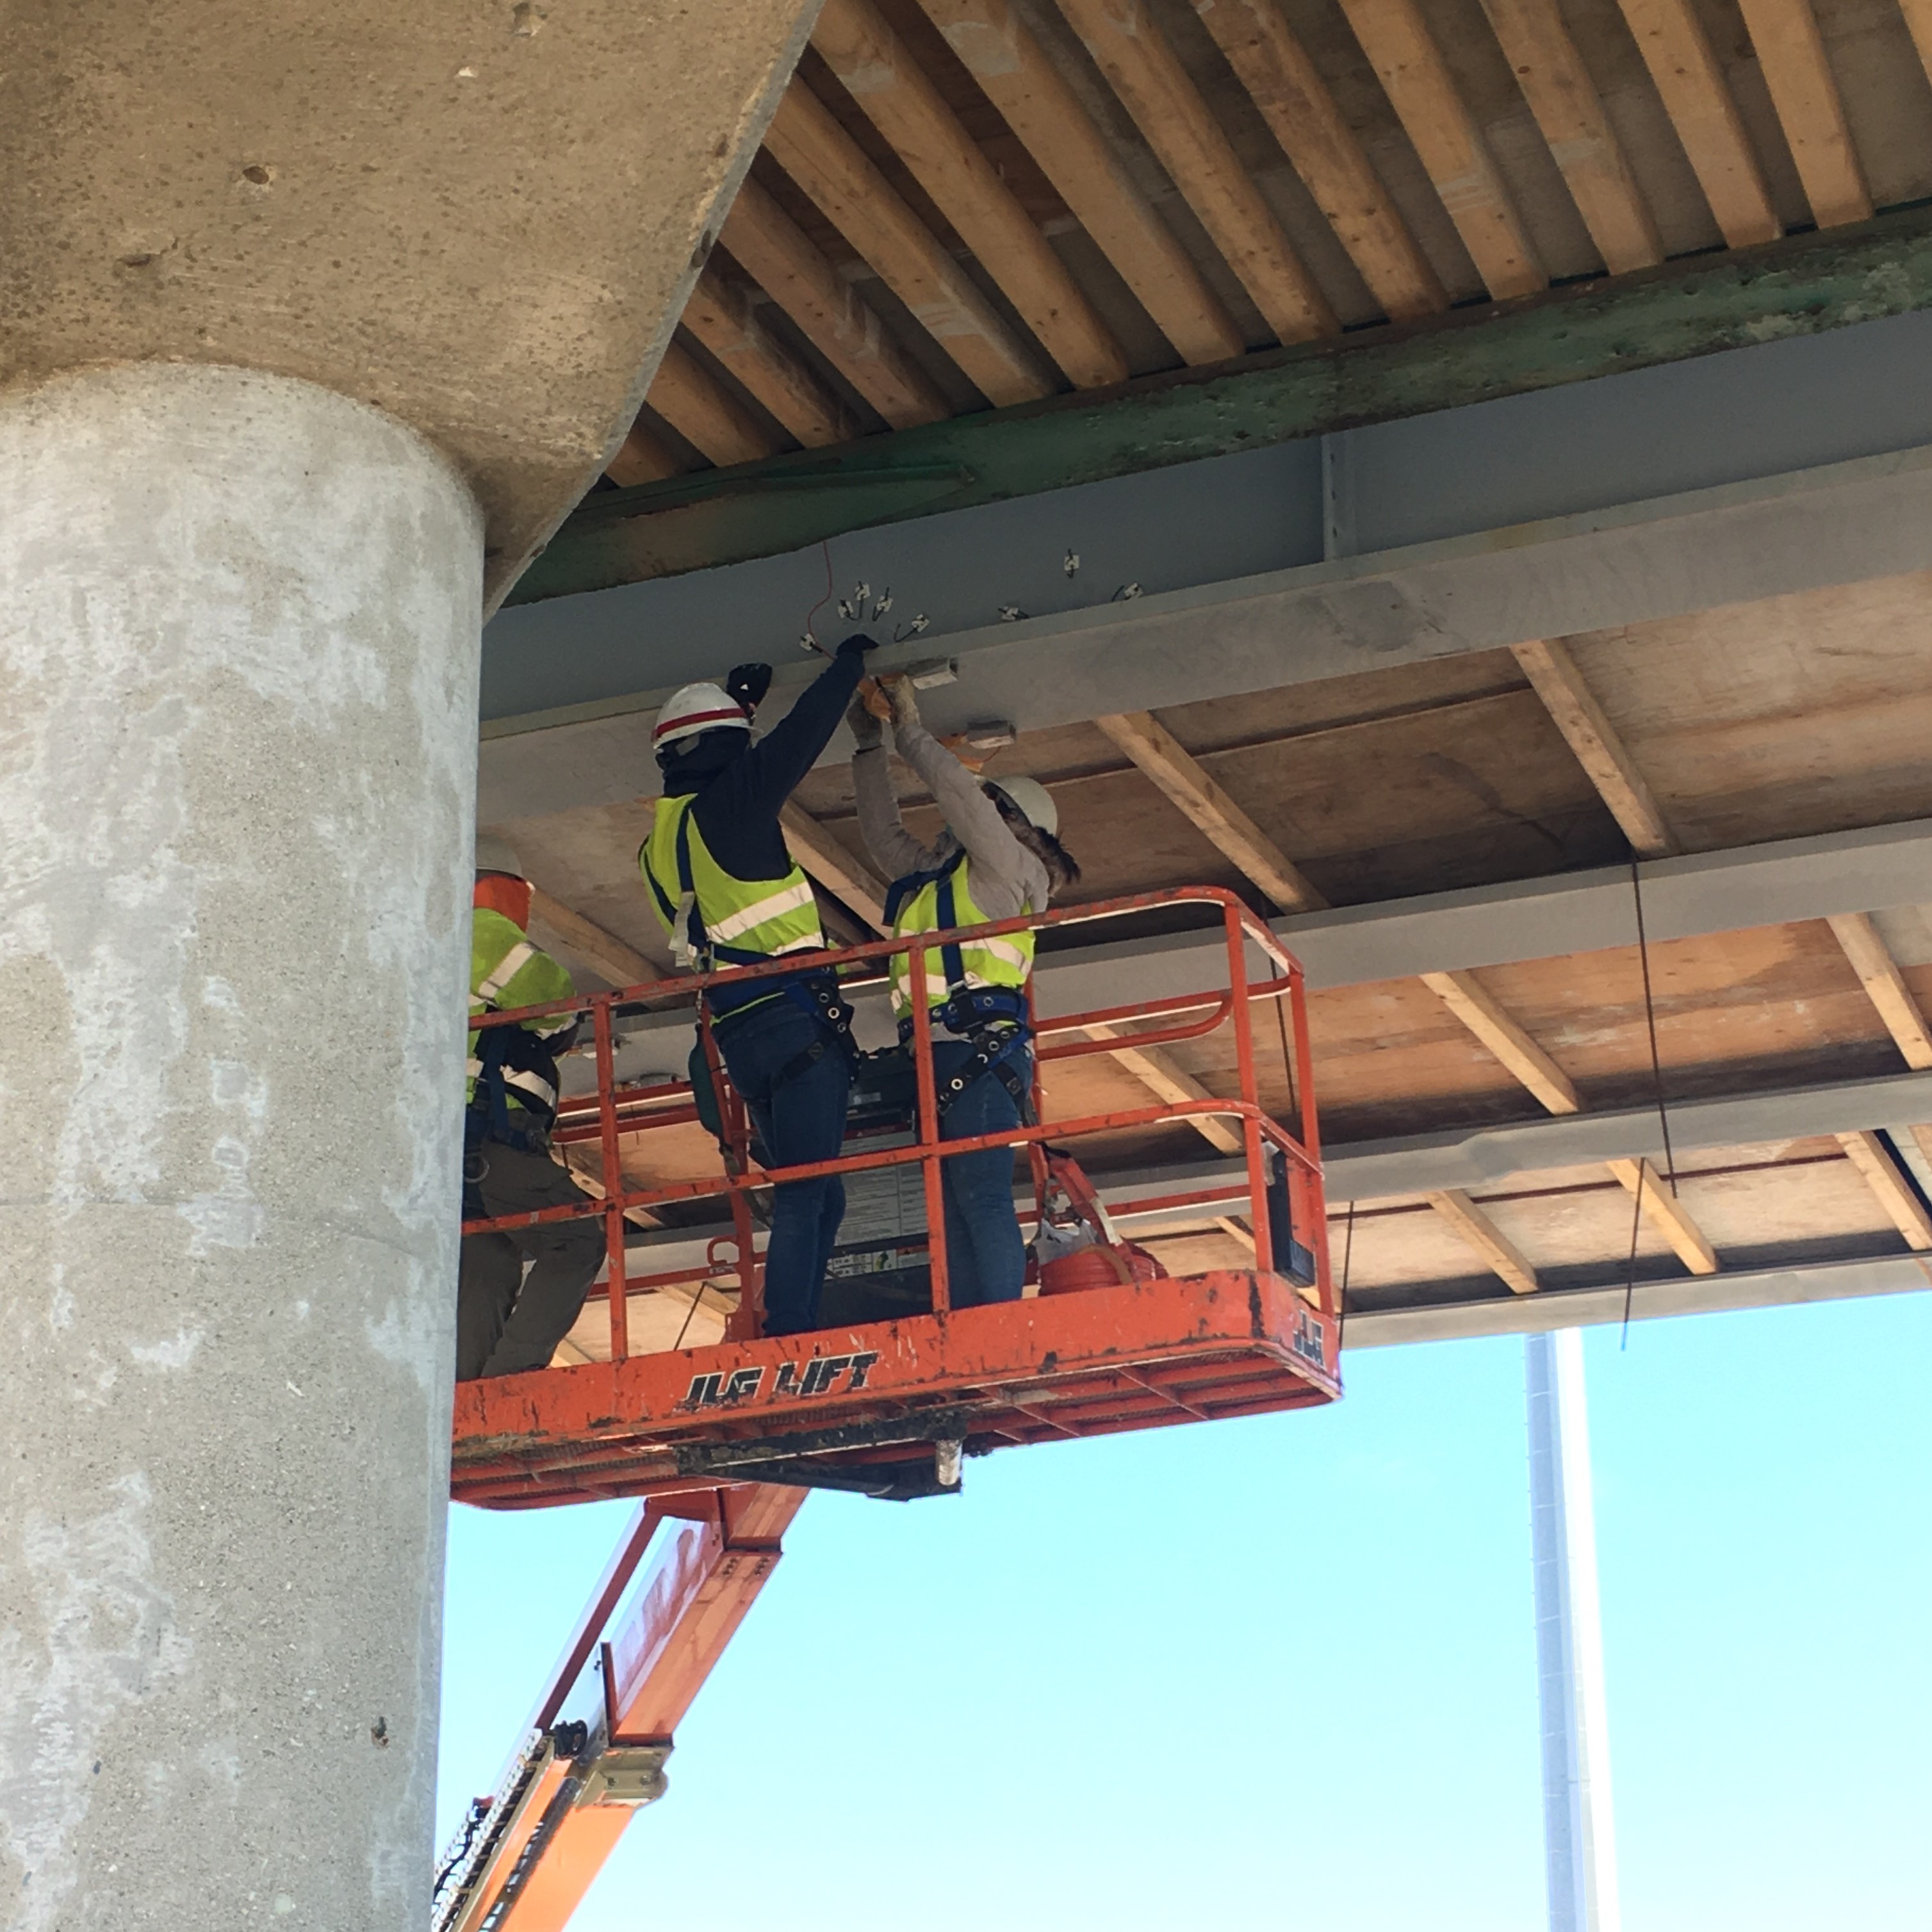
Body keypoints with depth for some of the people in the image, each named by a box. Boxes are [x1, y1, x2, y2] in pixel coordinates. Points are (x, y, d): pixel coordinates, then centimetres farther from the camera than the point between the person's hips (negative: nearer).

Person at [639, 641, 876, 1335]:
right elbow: (802, 734, -1)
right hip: (796, 1018, -9)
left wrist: (739, 700, 45)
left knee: (815, 1198, 13)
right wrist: (850, 661, 14)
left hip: (739, 1035, 9)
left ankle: (787, 1338, 6)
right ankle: (790, 1341, -21)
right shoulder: (723, 805, -4)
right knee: (806, 1196, -13)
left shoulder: (660, 842, 19)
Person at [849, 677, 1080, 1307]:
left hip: (980, 1048, -8)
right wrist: (870, 748, 32)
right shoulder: (933, 873, 30)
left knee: (981, 1196, -19)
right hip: (939, 1054, 8)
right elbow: (884, 835, 36)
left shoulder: (1011, 868, 7)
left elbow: (959, 793, -2)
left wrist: (911, 731, 8)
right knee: (952, 1207, -2)